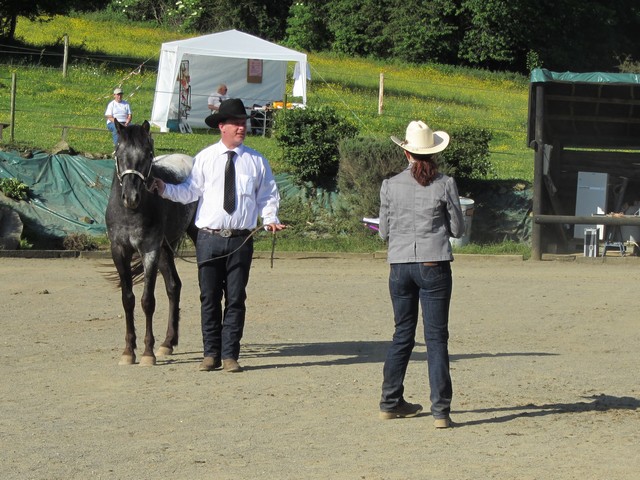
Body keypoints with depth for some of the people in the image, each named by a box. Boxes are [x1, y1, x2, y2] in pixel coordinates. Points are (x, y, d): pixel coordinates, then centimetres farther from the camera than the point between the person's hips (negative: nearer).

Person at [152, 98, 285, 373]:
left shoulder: (256, 161, 6)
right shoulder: (205, 158, 6)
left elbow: (268, 196, 9)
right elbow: (190, 192, 4)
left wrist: (270, 218, -8)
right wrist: (165, 189, -11)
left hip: (240, 240, 0)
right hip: (209, 239, 0)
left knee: (235, 298, 1)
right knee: (209, 297, 4)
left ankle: (230, 355, 7)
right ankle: (211, 354, 13)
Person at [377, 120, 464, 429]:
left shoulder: (390, 186, -1)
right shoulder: (445, 185, -6)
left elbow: (384, 232, 5)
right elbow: (458, 229, 1)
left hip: (400, 266, 2)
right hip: (434, 266, -2)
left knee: (403, 334, 16)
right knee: (436, 337, 1)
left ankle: (391, 402, 22)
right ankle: (440, 410, -4)